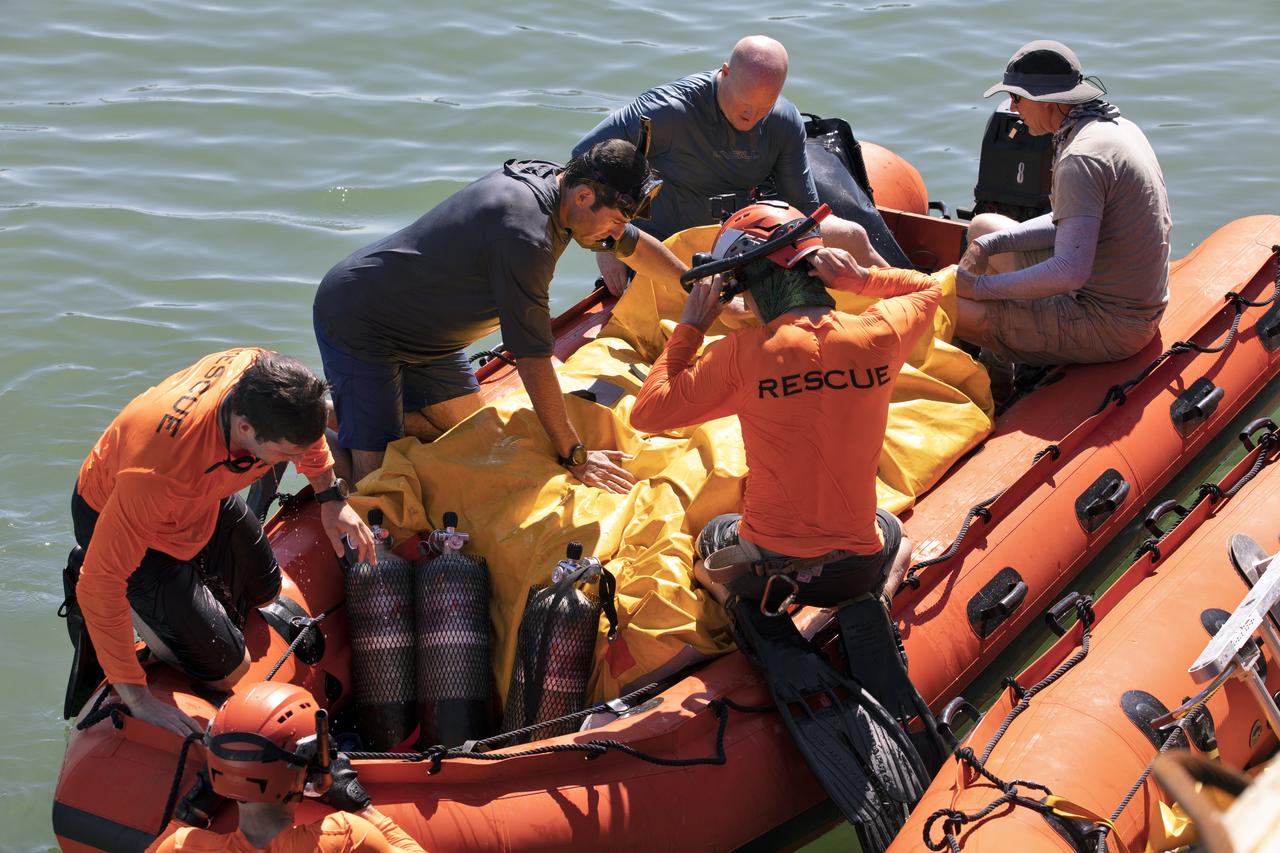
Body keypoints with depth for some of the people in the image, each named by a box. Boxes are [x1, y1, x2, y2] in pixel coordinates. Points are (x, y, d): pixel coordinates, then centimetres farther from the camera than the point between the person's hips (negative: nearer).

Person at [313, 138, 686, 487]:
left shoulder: (550, 178, -6)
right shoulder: (525, 236, -34)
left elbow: (637, 245, 15)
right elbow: (533, 361, -30)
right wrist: (574, 456, -25)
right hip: (357, 323, -10)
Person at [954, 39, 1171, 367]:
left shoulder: (1081, 160, -25)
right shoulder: (1119, 127, 7)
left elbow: (1070, 272, -34)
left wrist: (983, 287, -24)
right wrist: (989, 244, 3)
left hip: (1109, 326, -11)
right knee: (982, 227, 24)